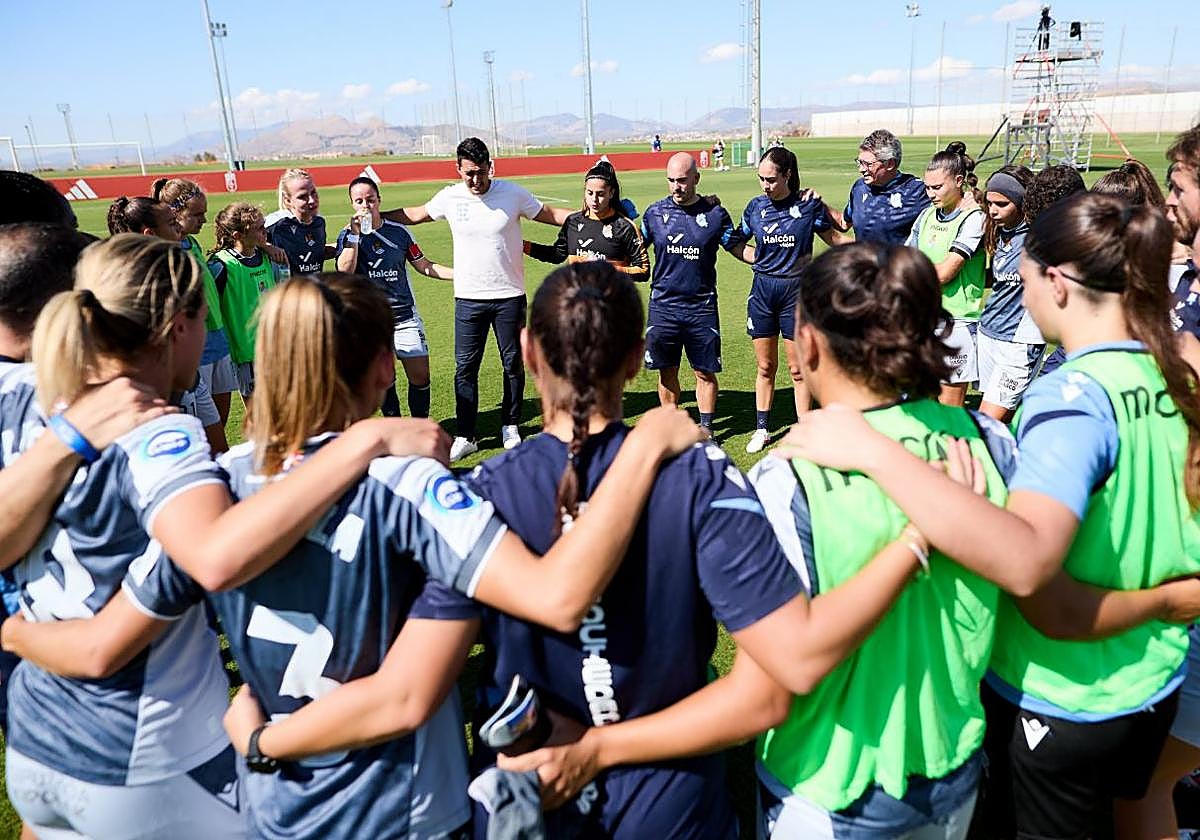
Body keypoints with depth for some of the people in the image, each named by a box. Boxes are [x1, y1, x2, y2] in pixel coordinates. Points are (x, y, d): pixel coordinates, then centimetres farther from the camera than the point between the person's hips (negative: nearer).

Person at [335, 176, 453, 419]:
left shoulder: (399, 231, 4)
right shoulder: (348, 235, 0)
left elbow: (424, 265, 14)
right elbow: (345, 271, -17)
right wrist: (354, 233, -22)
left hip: (405, 315, 1)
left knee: (420, 375, -3)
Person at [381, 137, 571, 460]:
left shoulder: (513, 193, -4)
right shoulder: (450, 197, -1)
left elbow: (550, 214, 6)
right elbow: (414, 214, 15)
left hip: (510, 296, -1)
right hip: (468, 299, 1)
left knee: (513, 364, 8)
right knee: (465, 367, 1)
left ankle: (510, 426, 25)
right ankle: (465, 436, 11)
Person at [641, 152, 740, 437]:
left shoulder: (715, 214, -1)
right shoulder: (654, 213, 3)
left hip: (702, 306, -1)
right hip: (663, 305, 1)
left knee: (705, 372, 6)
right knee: (667, 372, 9)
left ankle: (706, 428, 22)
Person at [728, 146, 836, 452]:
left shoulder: (809, 204, -6)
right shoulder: (755, 206, 2)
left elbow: (832, 238, 7)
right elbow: (737, 245, 14)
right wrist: (763, 260, 1)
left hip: (796, 290, -2)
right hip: (762, 290, 3)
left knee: (797, 368, 4)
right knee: (765, 366, 11)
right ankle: (762, 429, 24)